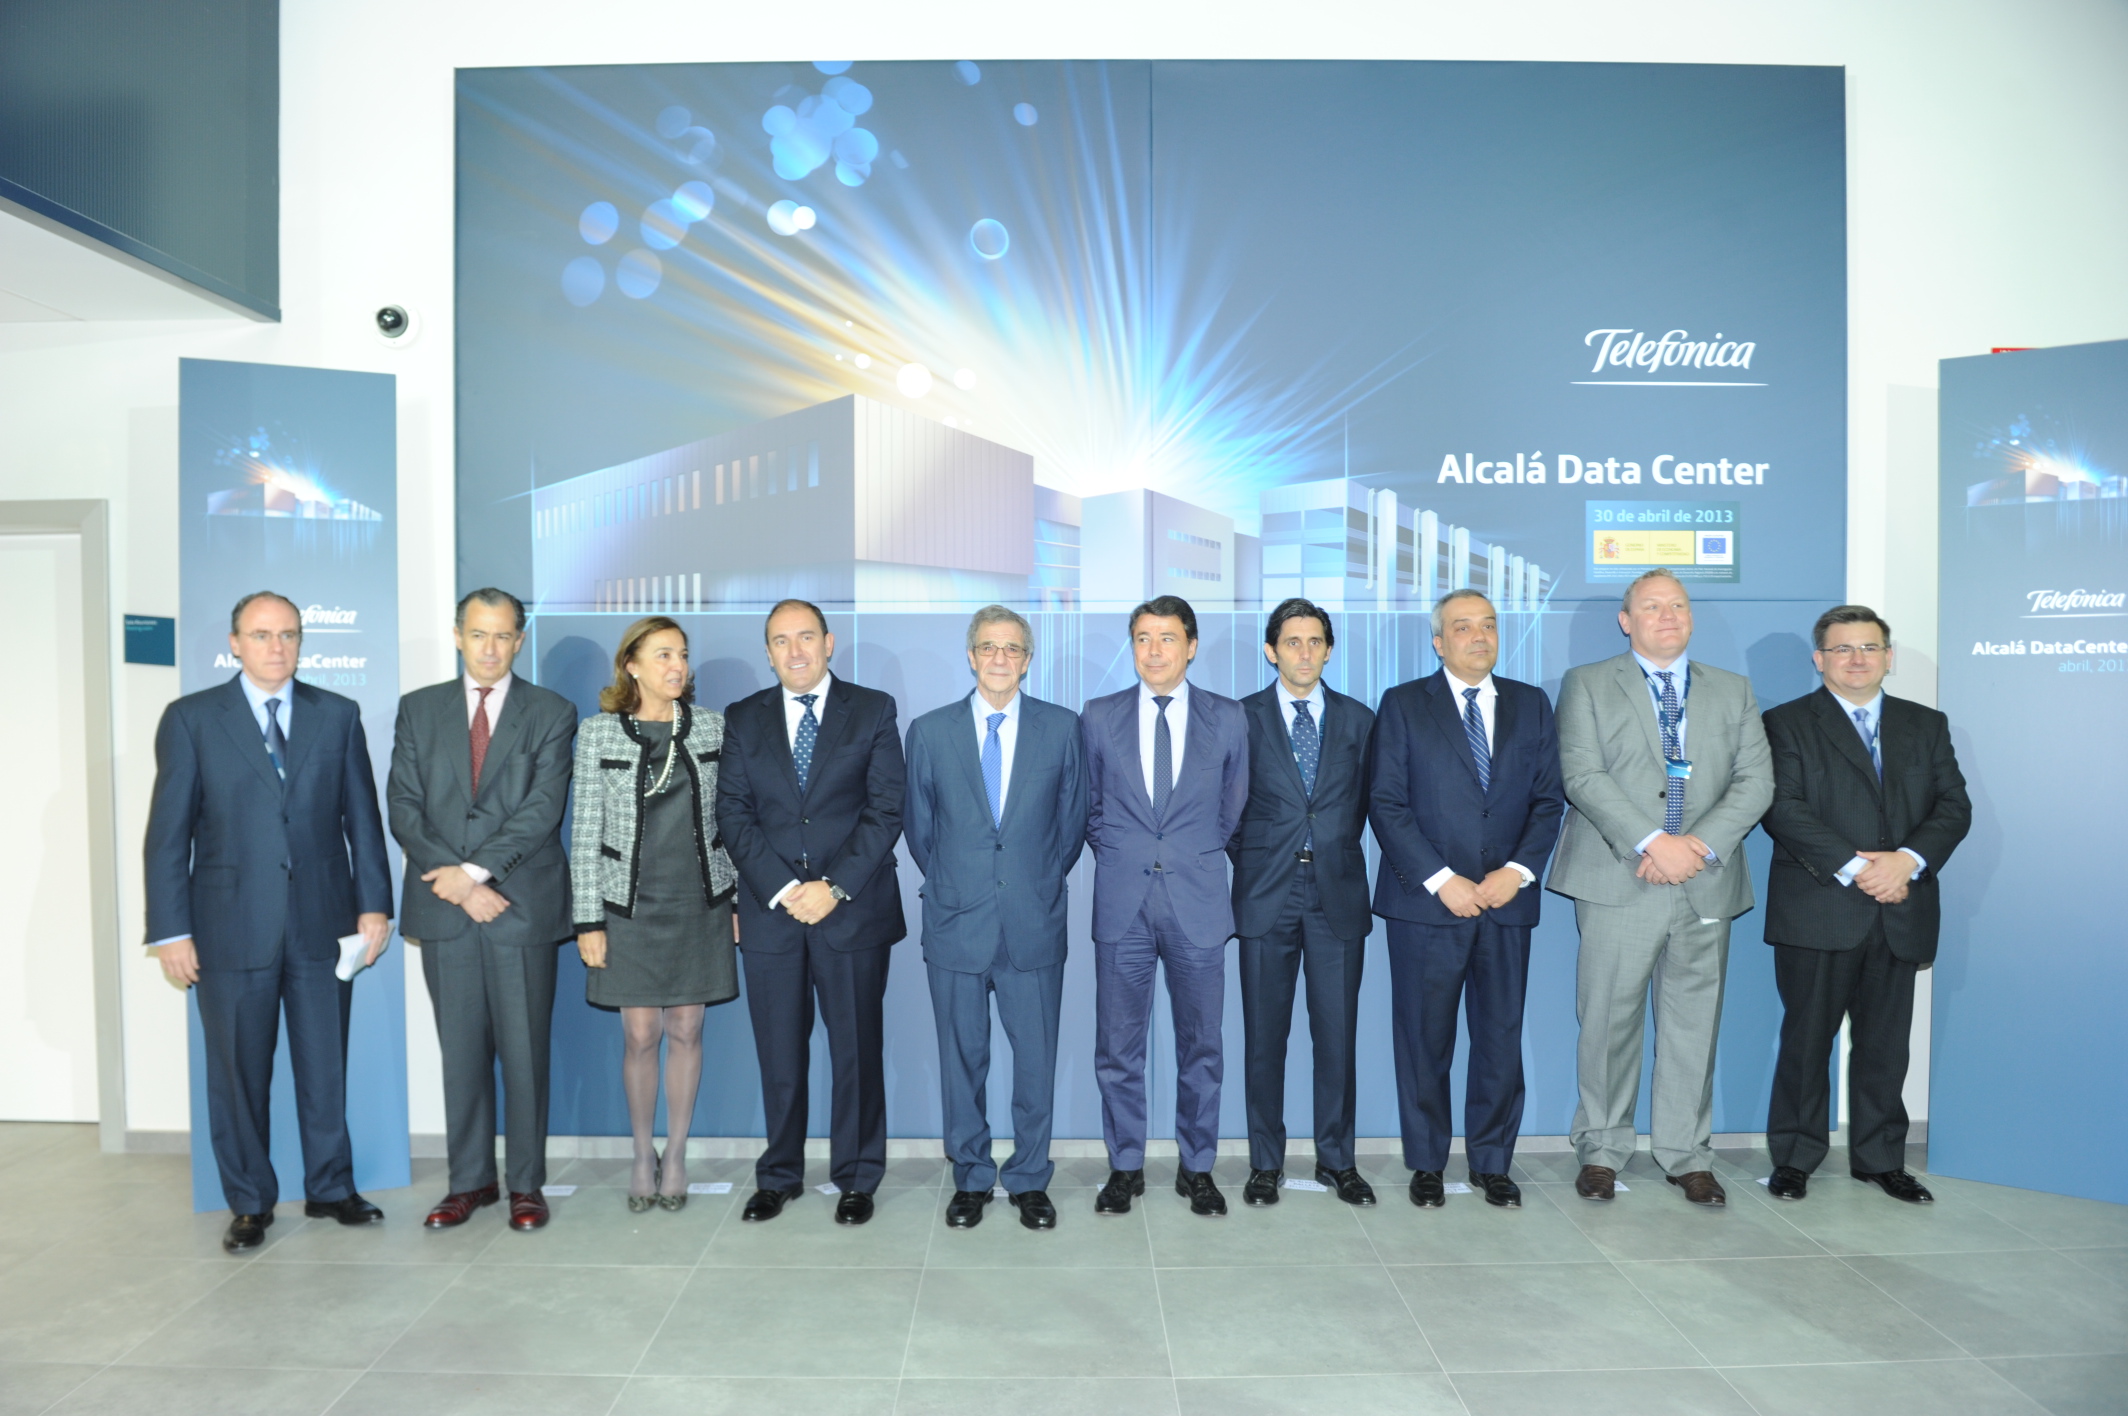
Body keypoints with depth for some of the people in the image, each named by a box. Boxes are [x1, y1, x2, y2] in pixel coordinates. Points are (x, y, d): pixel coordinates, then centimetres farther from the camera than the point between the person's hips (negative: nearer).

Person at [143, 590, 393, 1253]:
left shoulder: (338, 715, 6)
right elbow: (168, 832, 0)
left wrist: (374, 903, 1)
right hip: (231, 925, -1)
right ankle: (250, 1204, 24)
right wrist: (171, 930, -5)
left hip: (322, 922, 1)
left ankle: (330, 1188, 25)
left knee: (326, 1063, 10)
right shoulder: (191, 719, 1)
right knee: (238, 1070, 8)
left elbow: (362, 818, 7)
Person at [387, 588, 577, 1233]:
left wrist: (475, 869, -16)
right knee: (461, 1049, 10)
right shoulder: (419, 709, 11)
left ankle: (527, 1184, 14)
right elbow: (403, 806, 3)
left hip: (522, 904, -2)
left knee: (524, 1050, 3)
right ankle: (471, 1180, 22)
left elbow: (542, 808, -7)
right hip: (443, 908, 2)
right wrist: (453, 882, -9)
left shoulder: (551, 713, 3)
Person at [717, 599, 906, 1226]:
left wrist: (834, 886, -13)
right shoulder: (743, 719, 10)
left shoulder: (873, 710, 3)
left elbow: (886, 810, -4)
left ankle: (856, 1178, 21)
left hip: (853, 909, -2)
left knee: (857, 1051, 6)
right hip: (768, 912, 2)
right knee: (778, 1054, 9)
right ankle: (779, 1176, 26)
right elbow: (733, 814, 3)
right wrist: (782, 888, -10)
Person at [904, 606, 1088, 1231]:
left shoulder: (1062, 727, 3)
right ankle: (970, 1178, 26)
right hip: (956, 922, 1)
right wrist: (948, 884, 10)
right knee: (962, 1058, 10)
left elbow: (1074, 817, 9)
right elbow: (918, 824, 11)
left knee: (1036, 1057, 7)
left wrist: (1043, 881, 9)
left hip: (1034, 922, 0)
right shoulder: (929, 730, 4)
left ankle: (1029, 1179, 24)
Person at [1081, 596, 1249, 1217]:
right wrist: (1119, 860, 7)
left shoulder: (1227, 718, 3)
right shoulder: (1099, 717, 4)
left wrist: (1197, 860, 11)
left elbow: (1233, 810, 12)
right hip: (1121, 906, 0)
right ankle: (1125, 1167, 22)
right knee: (1117, 1045, 7)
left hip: (1197, 903, 0)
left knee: (1201, 1043, 9)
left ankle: (1197, 1167, 25)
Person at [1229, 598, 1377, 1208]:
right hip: (1267, 896, -1)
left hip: (1338, 894, 2)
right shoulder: (1241, 717, 4)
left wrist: (1336, 851, 8)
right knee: (1264, 1036, 5)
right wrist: (1251, 864, 3)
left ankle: (1336, 1159, 20)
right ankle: (1265, 1163, 17)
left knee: (1338, 1034, 5)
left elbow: (1363, 801, 13)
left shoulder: (1358, 718, 9)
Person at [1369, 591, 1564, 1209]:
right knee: (1424, 1040, 5)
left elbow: (1549, 798, 7)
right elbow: (1387, 804, -5)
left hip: (1507, 900, 3)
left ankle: (1492, 1163, 23)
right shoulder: (1403, 704, 2)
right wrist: (1441, 879, -12)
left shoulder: (1531, 705, 11)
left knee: (1501, 1036, 7)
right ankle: (1427, 1164, 20)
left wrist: (1518, 870, -8)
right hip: (1426, 902, -2)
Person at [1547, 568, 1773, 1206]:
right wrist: (1652, 843, -17)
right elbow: (1583, 776, -7)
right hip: (1618, 883, -3)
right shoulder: (1587, 685, 6)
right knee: (1609, 1021, 2)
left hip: (1706, 885, 3)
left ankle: (1687, 1154, 21)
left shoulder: (1734, 691, 15)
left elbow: (1755, 782, 5)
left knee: (1694, 1023, 8)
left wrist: (1701, 844, -11)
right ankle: (1602, 1149, 16)